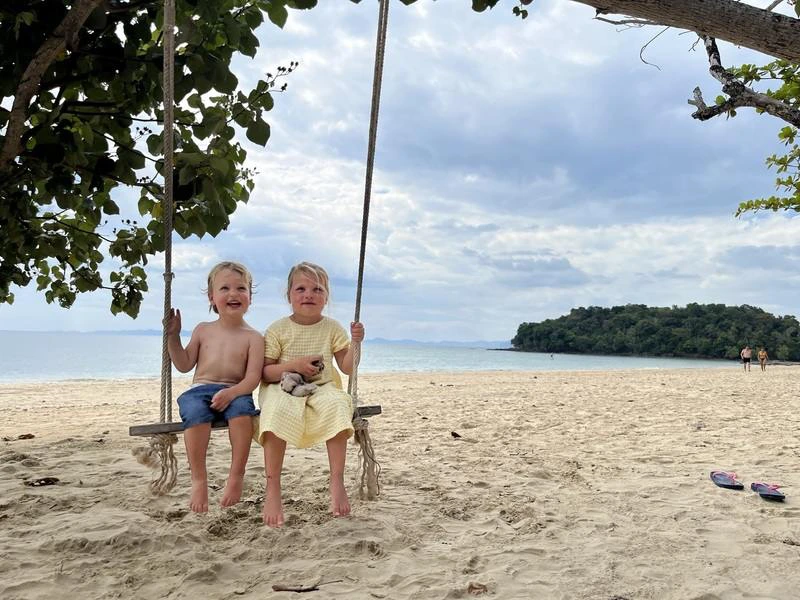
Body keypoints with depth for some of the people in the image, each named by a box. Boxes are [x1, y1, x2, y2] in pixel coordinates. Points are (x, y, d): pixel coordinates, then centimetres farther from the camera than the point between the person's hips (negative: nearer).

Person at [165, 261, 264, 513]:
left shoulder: (252, 337, 4)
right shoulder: (203, 330, 15)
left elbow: (252, 378, -6)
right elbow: (184, 365, 14)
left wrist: (230, 393, -24)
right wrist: (173, 336, 5)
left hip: (235, 392, -2)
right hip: (199, 390, 2)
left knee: (241, 409, -37)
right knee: (195, 412, -33)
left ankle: (236, 475, -24)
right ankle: (199, 479, -25)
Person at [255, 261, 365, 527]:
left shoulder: (333, 328, 7)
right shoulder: (278, 330, 1)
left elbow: (347, 368, 5)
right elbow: (265, 373, -1)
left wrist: (356, 343, -11)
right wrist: (293, 365, -16)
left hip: (322, 388, 2)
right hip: (283, 388, -1)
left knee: (337, 406, -33)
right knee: (277, 410, -36)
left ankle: (337, 483, -26)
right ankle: (272, 491, -30)